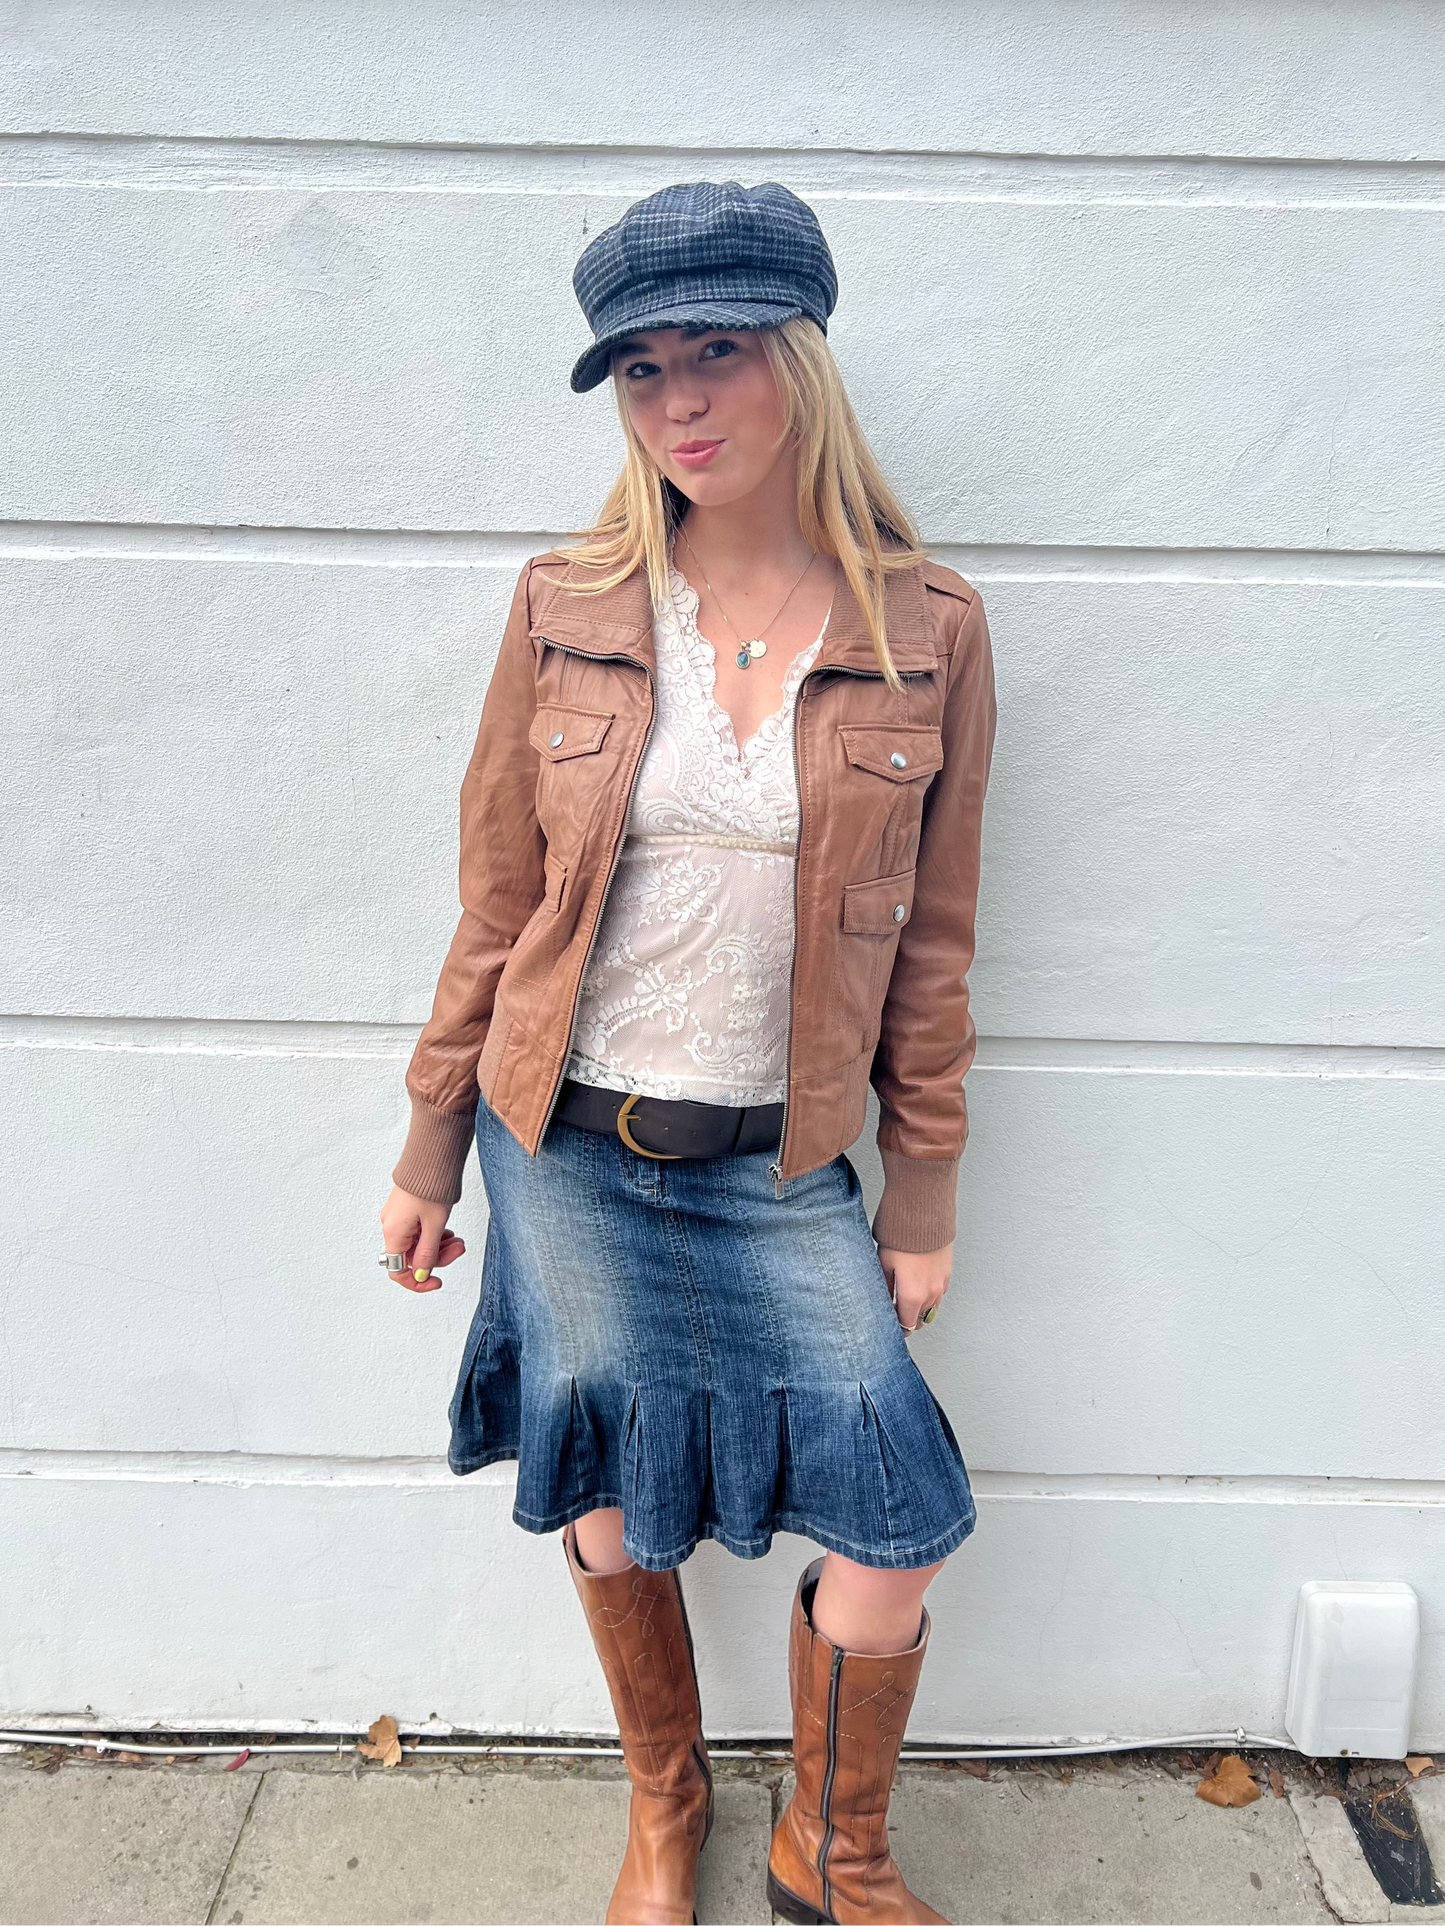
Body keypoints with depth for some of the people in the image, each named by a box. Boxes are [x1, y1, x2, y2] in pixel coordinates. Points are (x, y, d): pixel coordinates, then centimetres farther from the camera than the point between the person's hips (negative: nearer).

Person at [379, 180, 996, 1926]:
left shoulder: (927, 632, -4)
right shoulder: (566, 608, -3)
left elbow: (930, 942, 0)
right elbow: (497, 907, 2)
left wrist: (922, 1194, 2)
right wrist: (431, 1147, 5)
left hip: (777, 1167, 0)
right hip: (566, 1143, 1)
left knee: (896, 1524, 0)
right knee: (612, 1510, 15)